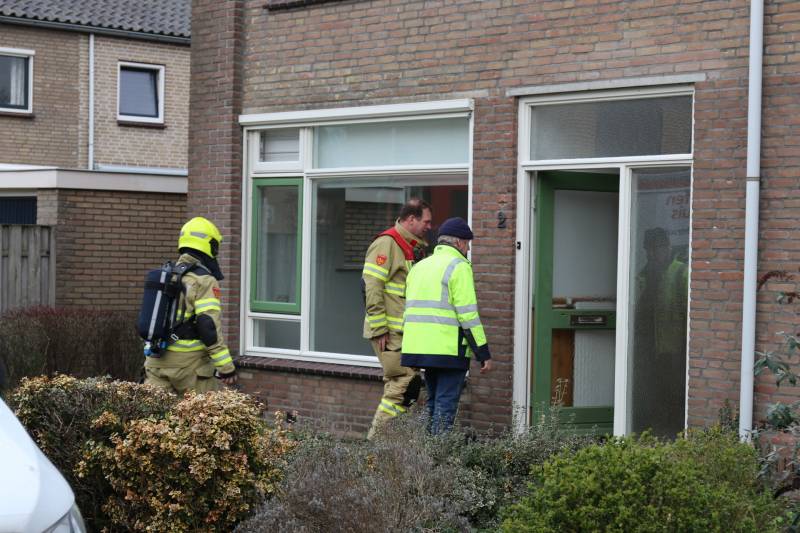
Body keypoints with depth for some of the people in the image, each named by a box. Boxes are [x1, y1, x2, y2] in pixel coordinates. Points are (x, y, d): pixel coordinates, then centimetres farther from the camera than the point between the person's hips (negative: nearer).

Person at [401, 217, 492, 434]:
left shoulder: (420, 267, 19)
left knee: (434, 403, 17)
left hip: (421, 349, 8)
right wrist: (484, 354, -10)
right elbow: (468, 314, -13)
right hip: (449, 350, -8)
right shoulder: (458, 267, -7)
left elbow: (410, 310, 20)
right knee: (446, 404, -5)